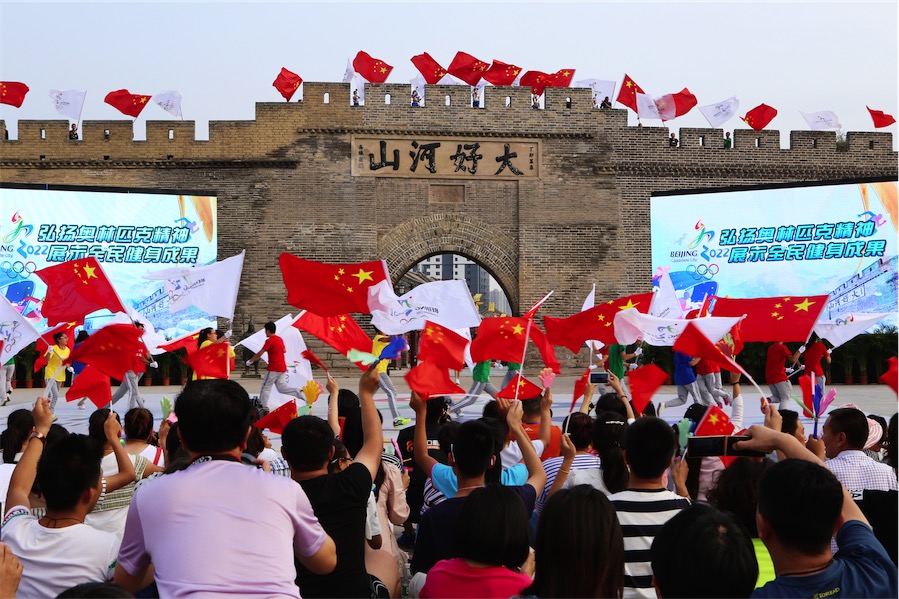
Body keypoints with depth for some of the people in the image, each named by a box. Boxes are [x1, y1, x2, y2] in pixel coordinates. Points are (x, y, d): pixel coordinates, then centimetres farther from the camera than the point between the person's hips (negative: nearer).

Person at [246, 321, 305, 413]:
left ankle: (265, 408, 2)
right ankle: (298, 392, -13)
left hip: (273, 368, -7)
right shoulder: (280, 339, 11)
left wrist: (250, 360, -2)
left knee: (266, 387, 3)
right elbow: (284, 350, 23)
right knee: (281, 387, 7)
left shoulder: (269, 340, -12)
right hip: (283, 367, 7)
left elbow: (259, 354, -13)